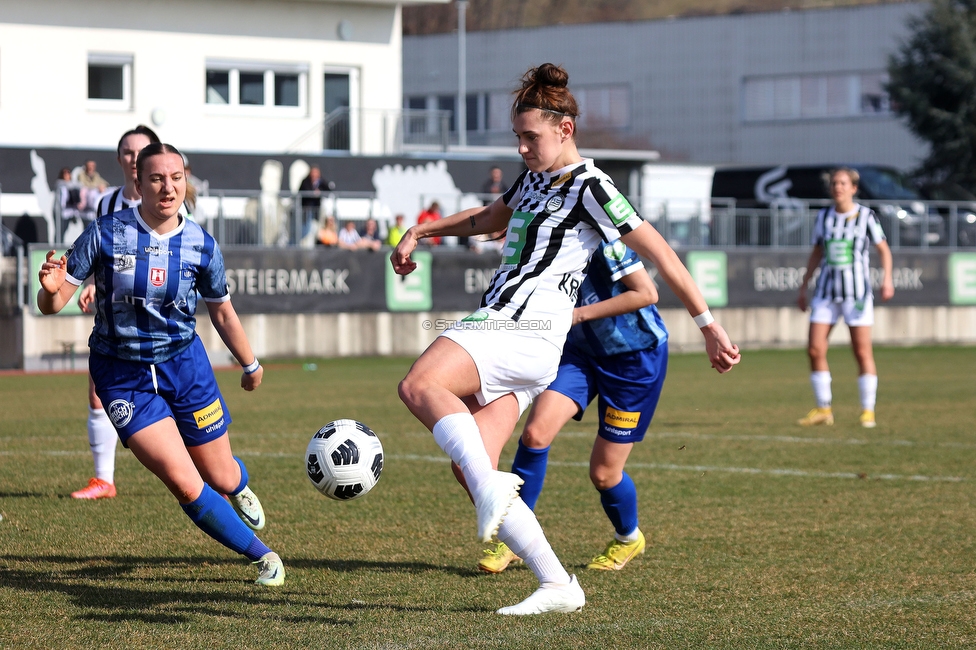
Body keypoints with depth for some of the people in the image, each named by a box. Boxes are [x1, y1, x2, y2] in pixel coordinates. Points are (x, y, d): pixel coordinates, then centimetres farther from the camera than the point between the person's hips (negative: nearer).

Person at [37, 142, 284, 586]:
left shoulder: (201, 244, -7)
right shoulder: (106, 233, -15)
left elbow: (221, 311, 11)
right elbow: (51, 304, -11)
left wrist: (250, 365, 21)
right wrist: (52, 289, -34)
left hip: (185, 364, 2)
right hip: (121, 377, -2)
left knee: (220, 477, 13)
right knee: (186, 486, -13)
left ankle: (240, 488, 54)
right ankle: (262, 556, 8)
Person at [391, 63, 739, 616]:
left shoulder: (589, 186, -6)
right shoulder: (535, 178, 21)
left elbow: (659, 253, -7)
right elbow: (490, 218, 42)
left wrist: (709, 325, -8)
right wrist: (420, 233, 42)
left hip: (522, 331, -9)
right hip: (502, 333, 9)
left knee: (418, 386, -28)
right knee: (470, 467, -3)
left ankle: (492, 488, -39)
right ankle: (556, 585, -4)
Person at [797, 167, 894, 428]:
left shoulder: (866, 216, -2)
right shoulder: (823, 217, 9)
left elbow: (883, 249, 2)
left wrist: (887, 278, -13)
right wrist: (803, 288, 16)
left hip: (857, 293, -4)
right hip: (826, 291, 4)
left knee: (862, 351, -5)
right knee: (815, 349, -5)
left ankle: (868, 411, 4)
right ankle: (823, 409, 6)